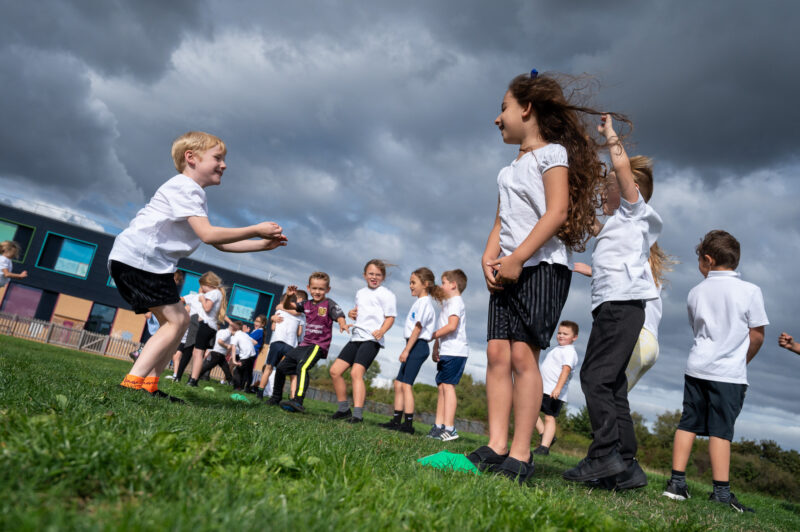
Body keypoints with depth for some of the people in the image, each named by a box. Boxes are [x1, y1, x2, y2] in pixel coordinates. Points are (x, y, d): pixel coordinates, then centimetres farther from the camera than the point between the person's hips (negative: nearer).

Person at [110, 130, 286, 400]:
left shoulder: (195, 195, 24)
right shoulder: (185, 187, -10)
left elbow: (221, 244, 22)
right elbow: (208, 234, -22)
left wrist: (263, 244, 14)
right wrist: (256, 230, -15)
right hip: (138, 258, -11)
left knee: (177, 320, 10)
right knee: (176, 319, -13)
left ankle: (148, 383, 7)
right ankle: (133, 382, -17)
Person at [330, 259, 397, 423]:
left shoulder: (386, 294, -2)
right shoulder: (360, 293, 19)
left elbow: (390, 317, -6)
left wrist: (381, 331, -24)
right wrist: (352, 314, 6)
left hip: (371, 339, -8)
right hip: (356, 337, 8)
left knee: (356, 372, -23)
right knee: (335, 370, 4)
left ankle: (358, 414, -24)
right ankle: (344, 409, 16)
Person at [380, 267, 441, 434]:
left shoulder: (424, 302, -10)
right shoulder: (419, 302, 19)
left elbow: (418, 327, -17)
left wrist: (406, 350, -20)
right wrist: (406, 349, 16)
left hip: (418, 345, -10)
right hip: (414, 346, 10)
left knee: (406, 384, -10)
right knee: (398, 383, 11)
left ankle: (408, 424, -8)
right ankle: (396, 420, 16)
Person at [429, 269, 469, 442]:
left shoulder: (456, 302, -7)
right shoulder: (447, 303, 24)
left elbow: (452, 326, -21)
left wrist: (432, 335, -11)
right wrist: (436, 348, 15)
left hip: (455, 352, -10)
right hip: (446, 352, 10)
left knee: (447, 385, -12)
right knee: (441, 387, 7)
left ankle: (449, 428, -14)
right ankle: (439, 426, 9)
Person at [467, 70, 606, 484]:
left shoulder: (552, 152, 1)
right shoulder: (511, 168, 25)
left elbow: (557, 212, -12)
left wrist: (517, 258, -17)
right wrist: (489, 257, 1)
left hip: (542, 265, -7)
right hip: (508, 270, 8)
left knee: (523, 353, -13)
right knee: (497, 352, -3)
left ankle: (520, 455, -10)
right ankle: (495, 446, -2)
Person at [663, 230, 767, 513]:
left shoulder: (696, 292, 5)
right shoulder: (751, 291, -5)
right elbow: (757, 335, -2)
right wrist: (743, 360, 14)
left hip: (697, 367, 3)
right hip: (730, 373, -3)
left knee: (688, 423, 7)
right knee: (721, 429, -1)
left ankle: (677, 481, 7)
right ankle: (721, 491, 2)